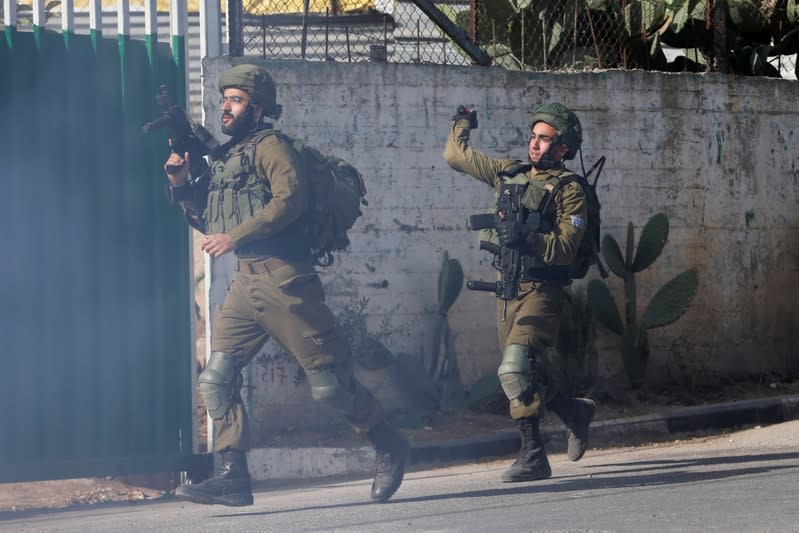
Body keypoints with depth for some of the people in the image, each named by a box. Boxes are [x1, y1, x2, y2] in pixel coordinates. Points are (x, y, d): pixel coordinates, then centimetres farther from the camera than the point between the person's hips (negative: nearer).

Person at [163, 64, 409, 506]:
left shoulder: (269, 147, -5)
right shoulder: (222, 158, 20)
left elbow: (291, 197, -22)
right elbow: (207, 220, 24)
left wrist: (236, 237, -23)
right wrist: (182, 184, 8)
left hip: (284, 281, -8)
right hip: (244, 284, 8)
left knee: (329, 384, -3)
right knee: (216, 379, -5)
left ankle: (389, 448, 16)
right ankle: (231, 478, -6)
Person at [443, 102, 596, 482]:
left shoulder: (569, 191, -5)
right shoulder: (509, 172, 13)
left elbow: (565, 248, -18)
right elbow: (456, 156, 25)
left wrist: (526, 239, -30)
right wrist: (463, 124, 31)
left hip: (542, 290, -7)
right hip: (508, 290, 7)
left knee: (517, 368, -23)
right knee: (523, 377, 10)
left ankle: (532, 455, -18)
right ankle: (575, 412, 30)